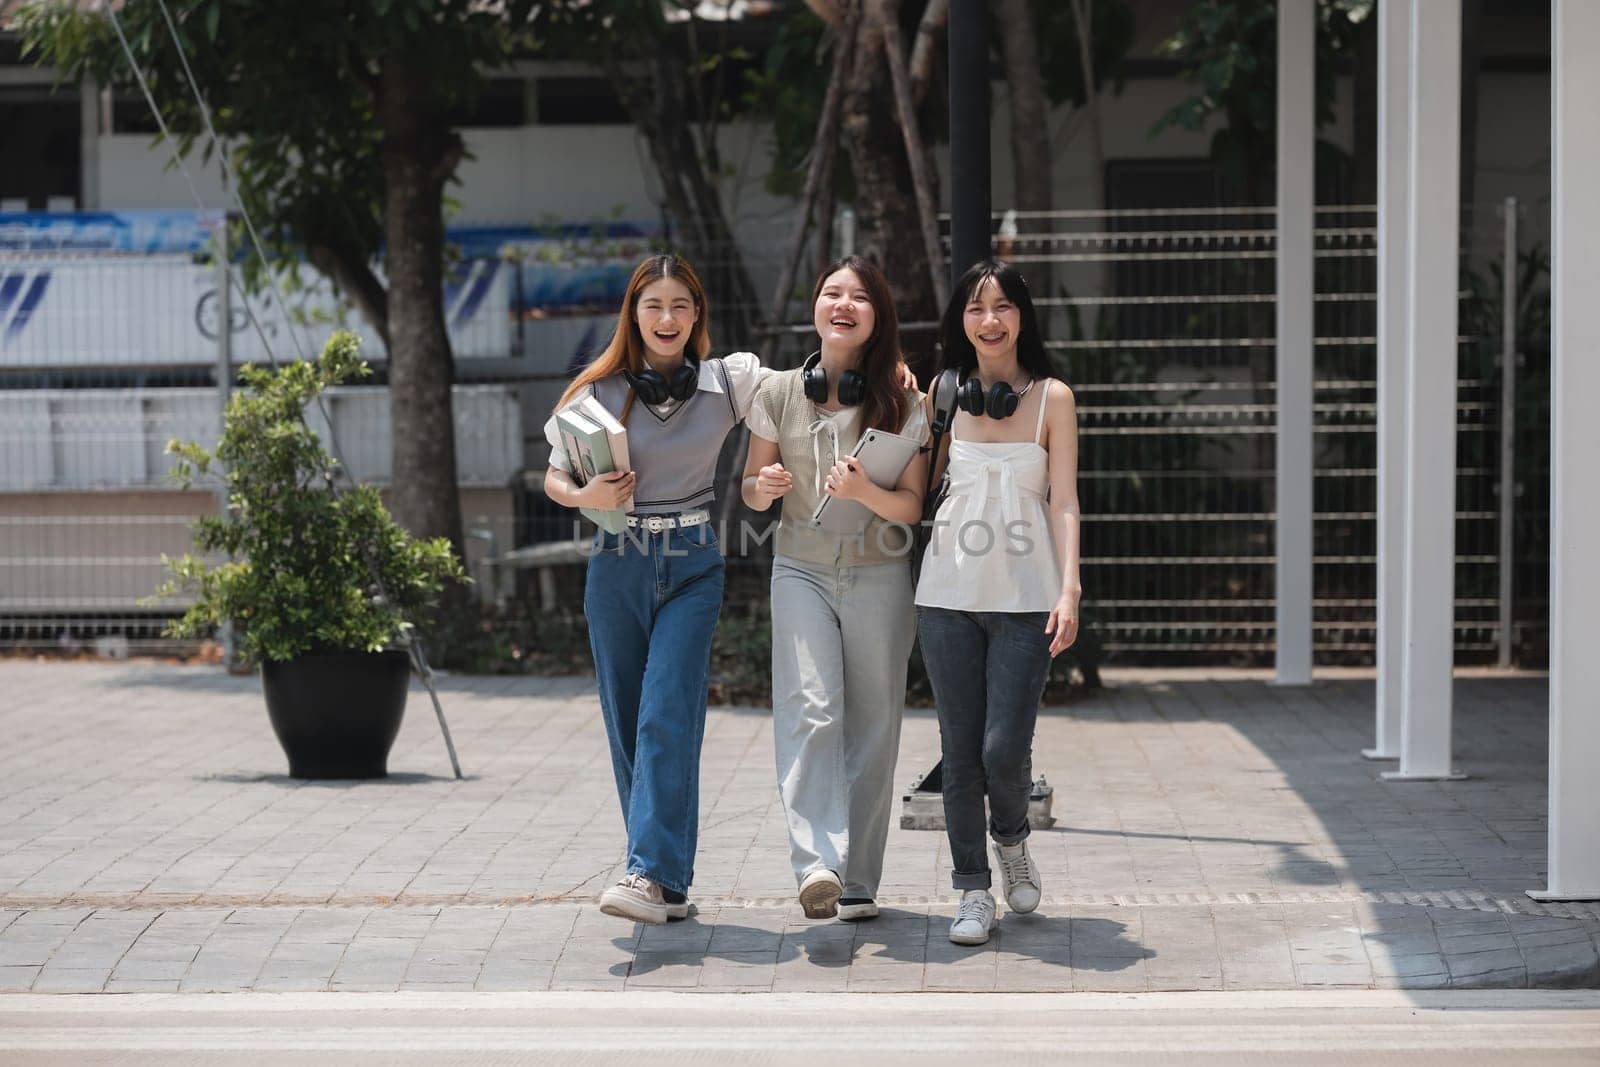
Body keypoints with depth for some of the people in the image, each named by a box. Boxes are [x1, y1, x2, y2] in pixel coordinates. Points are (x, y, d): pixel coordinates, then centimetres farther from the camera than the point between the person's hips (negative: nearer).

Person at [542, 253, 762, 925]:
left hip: (693, 566, -2)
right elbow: (554, 479, 7)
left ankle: (650, 874, -21)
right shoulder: (599, 391, 2)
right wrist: (587, 496, -15)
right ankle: (667, 883, 14)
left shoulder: (730, 382, 2)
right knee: (627, 723, 4)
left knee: (667, 717, -15)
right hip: (618, 566, 2)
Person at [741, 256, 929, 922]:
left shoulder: (901, 400, 1)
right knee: (809, 710, -17)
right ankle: (818, 863, -27)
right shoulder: (780, 393, 5)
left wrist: (865, 492, -20)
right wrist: (764, 487, -11)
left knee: (872, 723, 1)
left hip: (880, 575, 0)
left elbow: (913, 506, 0)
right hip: (802, 571, 0)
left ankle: (859, 879, 8)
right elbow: (751, 490, 13)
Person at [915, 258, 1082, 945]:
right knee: (961, 751, 2)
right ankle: (973, 892, 13)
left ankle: (1012, 839, 25)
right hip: (949, 595, 2)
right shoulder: (945, 392, 10)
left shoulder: (1051, 397, 3)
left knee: (1004, 747, -7)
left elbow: (1063, 502, -1)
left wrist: (1069, 590, -10)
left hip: (1024, 597, -2)